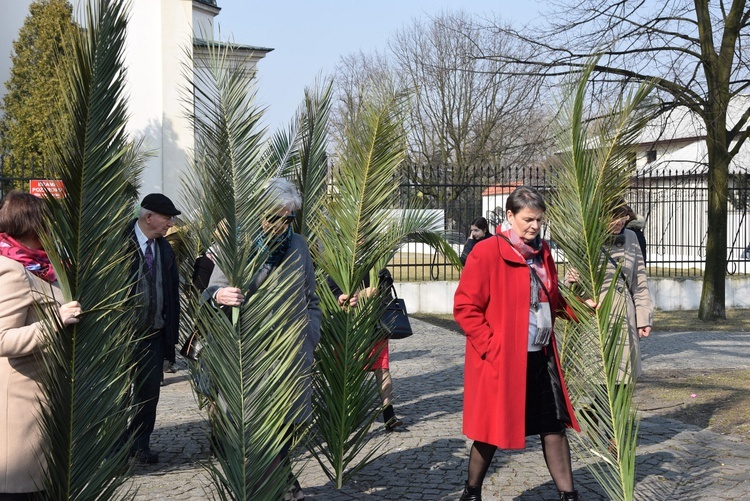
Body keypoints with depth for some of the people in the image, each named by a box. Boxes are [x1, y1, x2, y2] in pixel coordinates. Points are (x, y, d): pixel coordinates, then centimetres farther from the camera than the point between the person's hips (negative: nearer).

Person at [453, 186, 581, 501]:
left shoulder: (542, 252, 10)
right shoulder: (486, 253, -12)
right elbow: (465, 307, -13)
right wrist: (491, 347, -16)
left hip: (541, 357, 6)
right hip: (501, 359, -6)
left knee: (555, 425, 6)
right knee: (493, 429, 7)